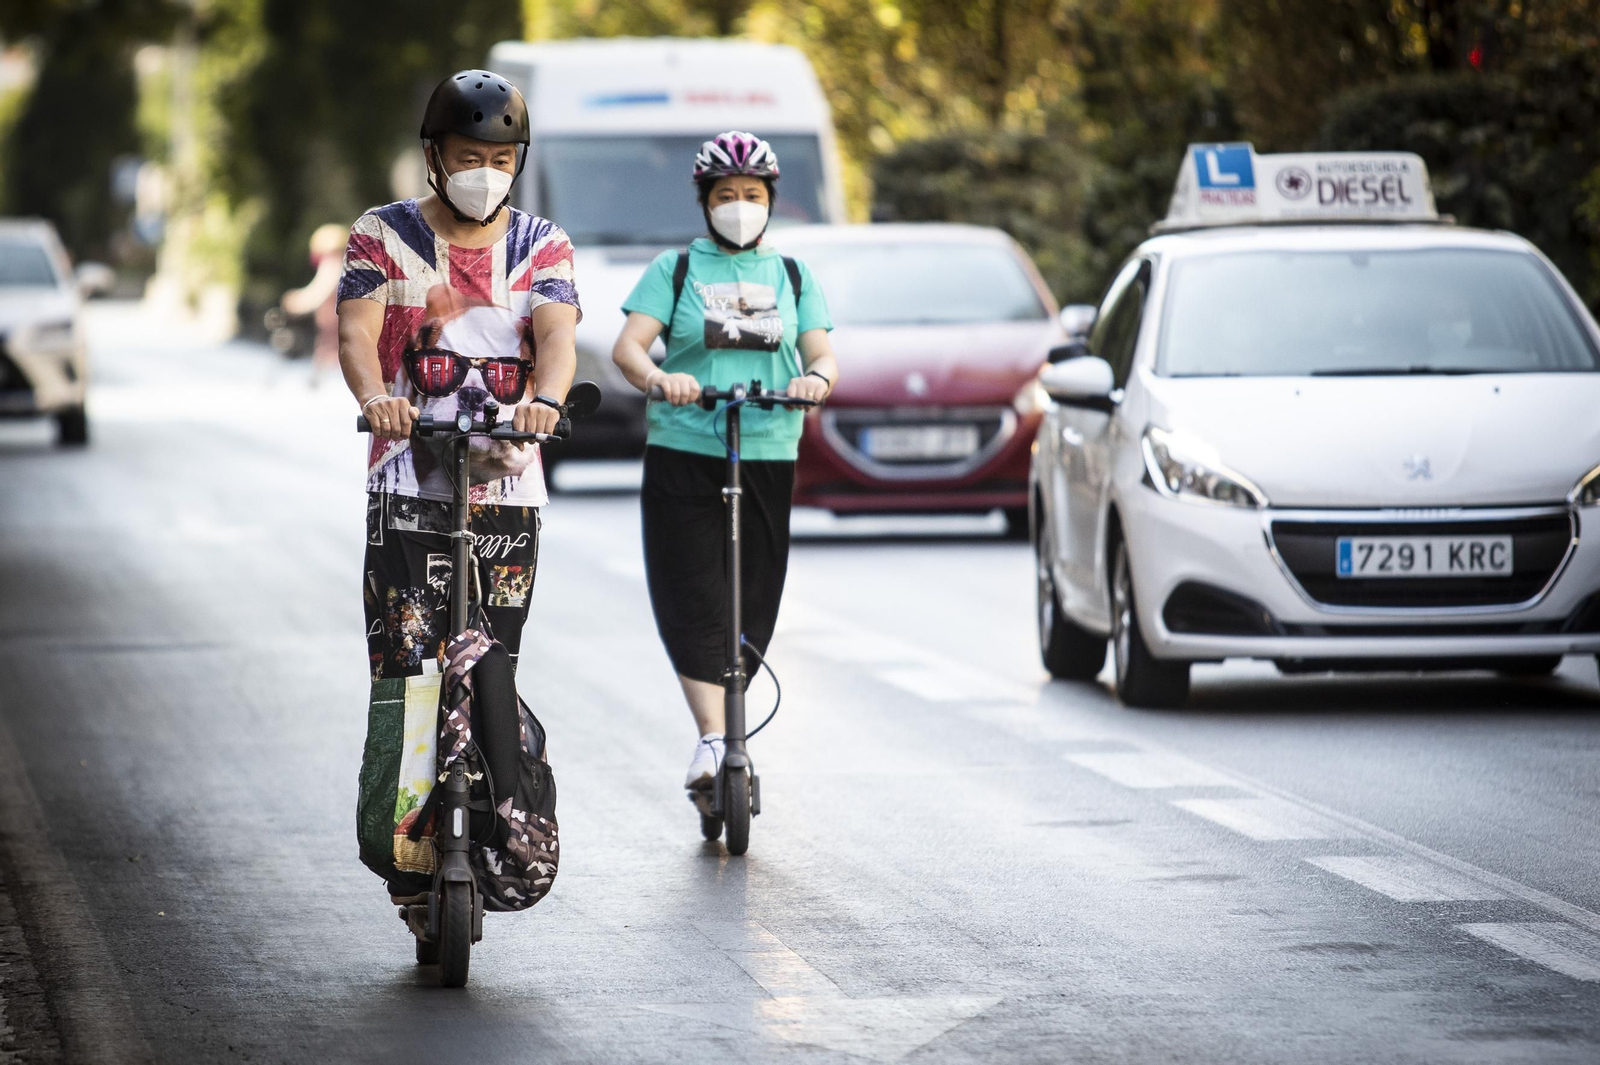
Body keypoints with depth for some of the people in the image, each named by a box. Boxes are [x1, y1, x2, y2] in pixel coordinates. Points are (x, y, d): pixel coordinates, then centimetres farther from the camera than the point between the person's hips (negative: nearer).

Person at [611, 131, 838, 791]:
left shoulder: (793, 276, 14)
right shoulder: (674, 270, 7)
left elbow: (822, 353, 3)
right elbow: (628, 346, -6)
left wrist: (817, 377, -21)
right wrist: (658, 379, -28)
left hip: (769, 459, 2)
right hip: (683, 455, -2)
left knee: (752, 606, 2)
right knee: (691, 602, -13)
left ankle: (726, 724, 16)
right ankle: (712, 737, -18)